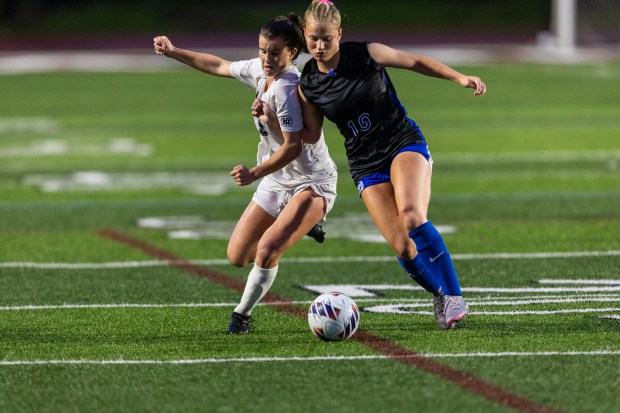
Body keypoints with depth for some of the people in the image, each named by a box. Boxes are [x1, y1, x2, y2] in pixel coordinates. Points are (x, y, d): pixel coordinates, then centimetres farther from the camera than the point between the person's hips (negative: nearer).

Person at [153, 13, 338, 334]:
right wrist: (173, 52, 23)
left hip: (312, 184, -9)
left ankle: (242, 313, -2)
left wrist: (255, 173, -36)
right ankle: (294, 227, 36)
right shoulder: (259, 71, -1)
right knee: (237, 257, 11)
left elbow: (293, 147, -28)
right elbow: (220, 67, 19)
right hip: (276, 183, 9)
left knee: (266, 251, -29)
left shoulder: (286, 89, -27)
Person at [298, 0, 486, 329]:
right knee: (402, 247, -13)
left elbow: (415, 62, 4)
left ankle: (453, 295, -21)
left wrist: (459, 78, -5)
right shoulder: (308, 84, -1)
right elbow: (310, 135, 8)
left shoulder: (366, 54, -9)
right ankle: (440, 295, 14)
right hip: (366, 165, 3)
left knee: (411, 216, -30)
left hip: (405, 143, -3)